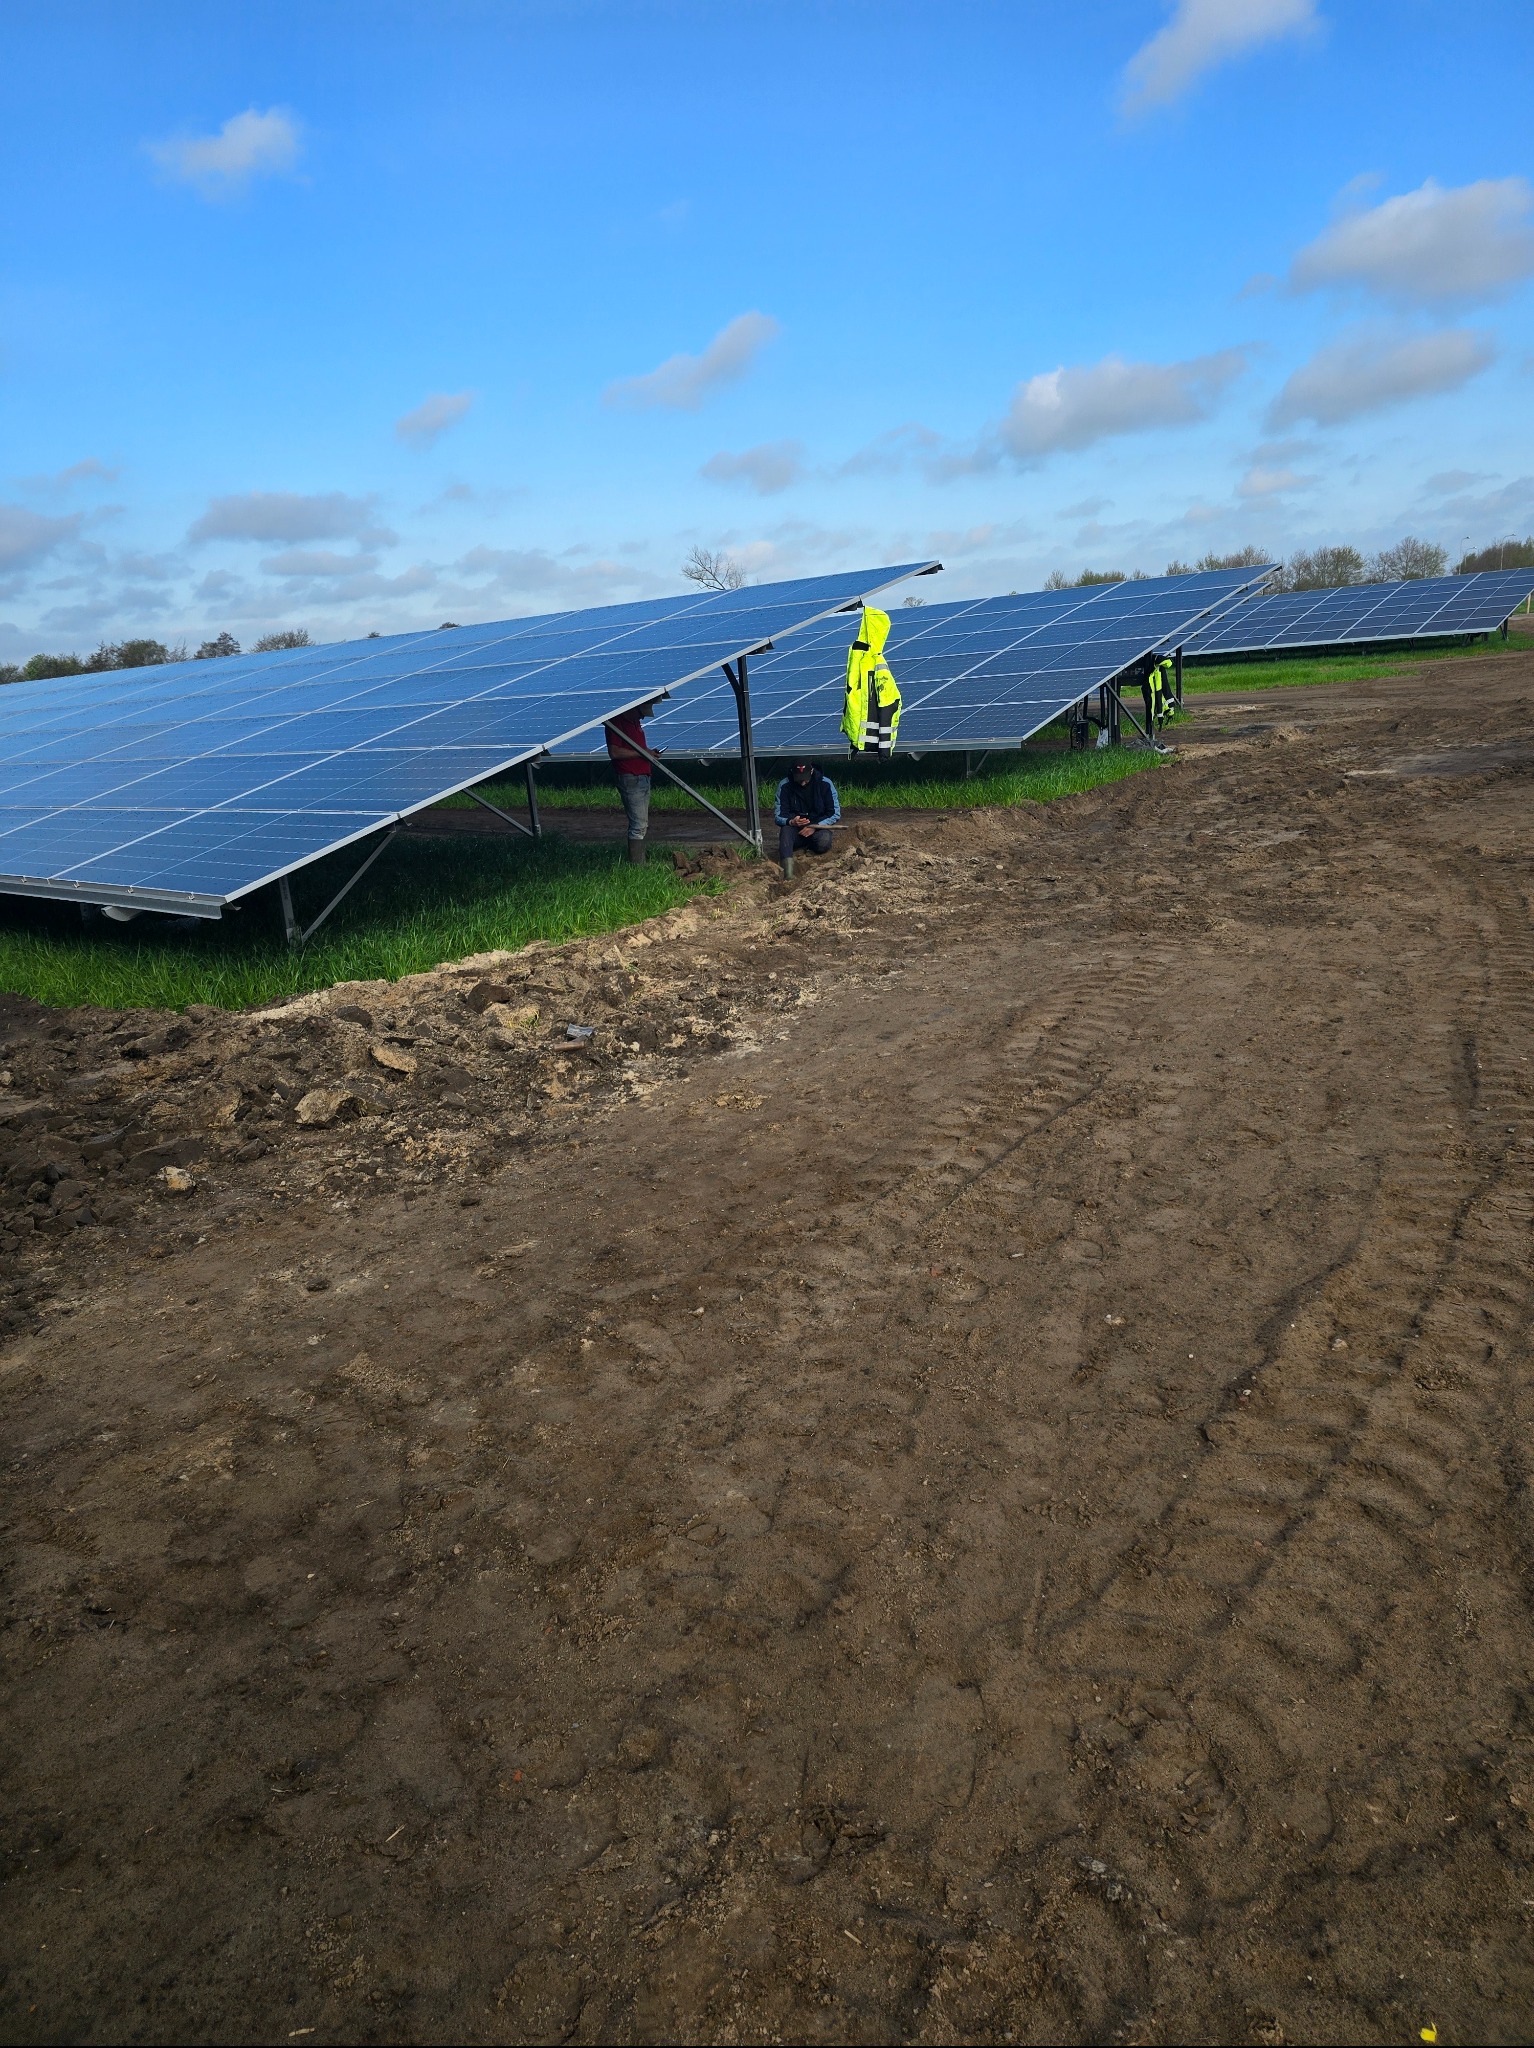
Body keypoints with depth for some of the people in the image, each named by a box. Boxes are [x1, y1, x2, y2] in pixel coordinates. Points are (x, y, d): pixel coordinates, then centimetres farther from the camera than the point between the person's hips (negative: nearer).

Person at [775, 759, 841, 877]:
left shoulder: (825, 784, -10)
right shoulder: (784, 785, -9)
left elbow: (835, 814, -6)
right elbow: (778, 816, -7)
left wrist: (815, 827, -19)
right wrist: (791, 822, -30)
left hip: (818, 828, 0)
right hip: (794, 830, 0)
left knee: (824, 842, -34)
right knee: (785, 830, -34)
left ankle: (801, 849, 1)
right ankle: (788, 873, -52)